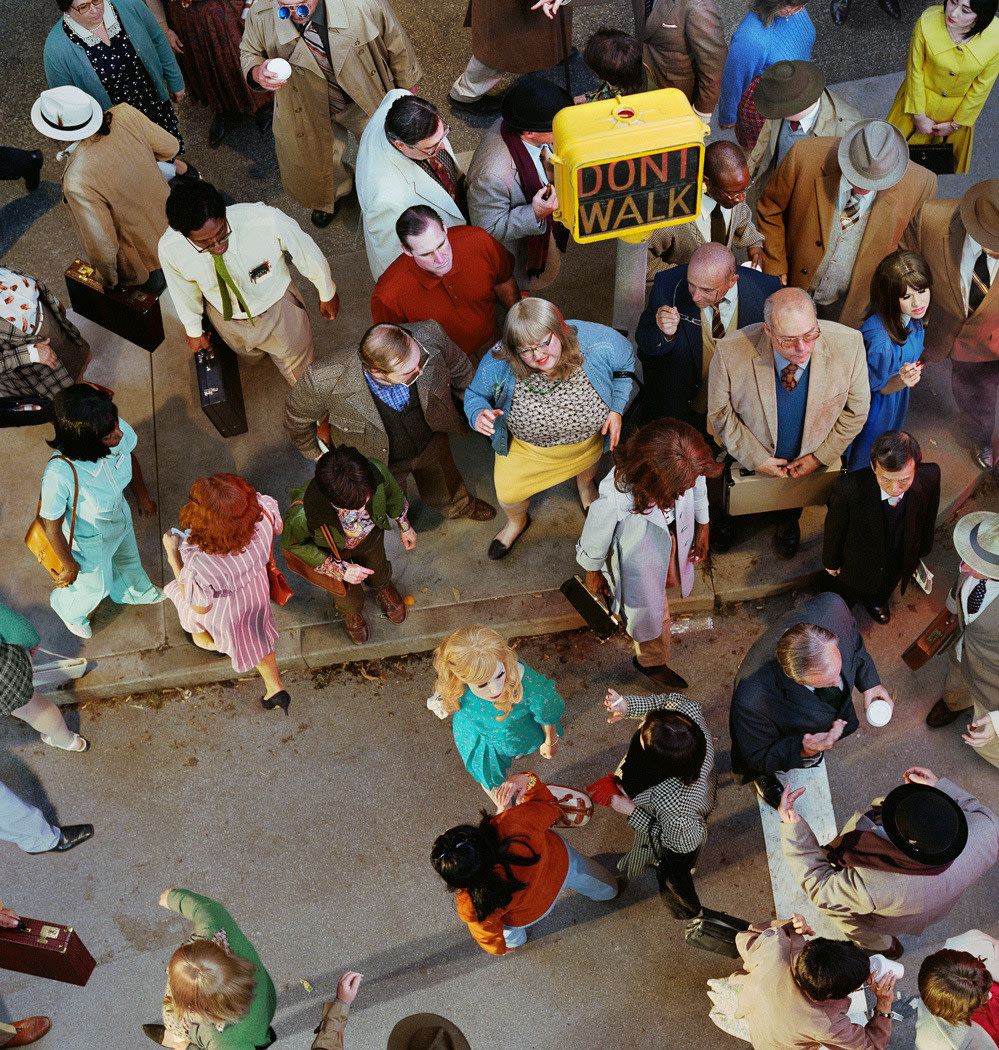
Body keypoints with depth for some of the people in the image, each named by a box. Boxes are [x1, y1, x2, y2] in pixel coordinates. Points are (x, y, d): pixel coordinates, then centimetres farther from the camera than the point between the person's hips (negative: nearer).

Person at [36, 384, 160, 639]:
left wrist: (143, 498, 12)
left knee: (127, 559, 36)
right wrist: (70, 566, -10)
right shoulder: (59, 474, -47)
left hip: (121, 518, 4)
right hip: (90, 539, -4)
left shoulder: (119, 431, -33)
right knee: (96, 586, 27)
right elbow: (52, 527, -27)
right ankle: (67, 607, 64)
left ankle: (130, 591, 72)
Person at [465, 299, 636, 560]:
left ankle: (585, 483, 76)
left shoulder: (599, 342, -37)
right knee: (508, 494, 15)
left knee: (588, 463, 34)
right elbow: (475, 394, -15)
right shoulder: (498, 364, -37)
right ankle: (517, 522, 56)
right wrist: (479, 414, -39)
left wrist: (616, 409, -18)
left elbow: (626, 364, -12)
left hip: (589, 437, 1)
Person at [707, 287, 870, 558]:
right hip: (748, 460, -1)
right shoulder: (731, 352, -35)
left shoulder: (848, 345, -31)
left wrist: (820, 457, -12)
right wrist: (755, 459, -16)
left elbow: (856, 409, -13)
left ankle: (789, 520, 67)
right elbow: (720, 412, -17)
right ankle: (725, 518, 62)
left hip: (810, 462, 2)